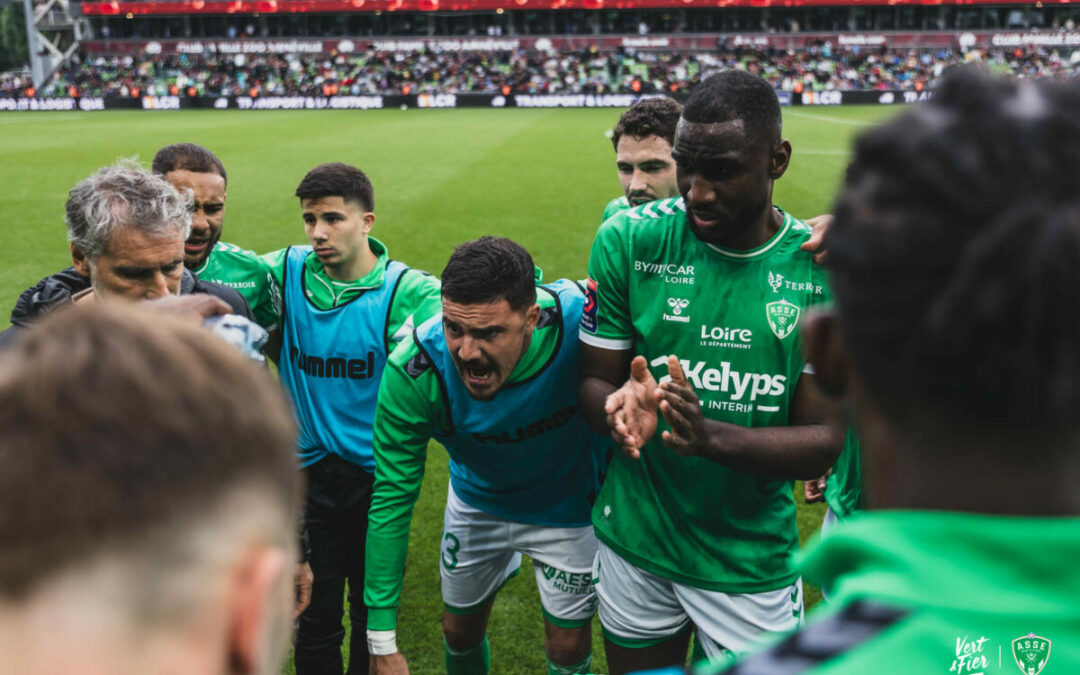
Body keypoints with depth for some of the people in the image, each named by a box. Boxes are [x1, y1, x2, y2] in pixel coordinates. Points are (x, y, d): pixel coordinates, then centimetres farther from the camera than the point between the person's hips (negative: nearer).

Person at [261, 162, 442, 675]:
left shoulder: (406, 291, -13)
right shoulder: (288, 272, -4)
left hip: (378, 477, -2)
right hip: (307, 474, 2)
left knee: (374, 616, 14)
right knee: (315, 619, 14)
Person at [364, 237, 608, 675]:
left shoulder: (580, 318, -37)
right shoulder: (413, 371, -34)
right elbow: (391, 498, -27)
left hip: (567, 504, -1)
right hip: (476, 502, 1)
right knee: (460, 633, 20)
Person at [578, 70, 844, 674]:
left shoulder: (823, 269, -10)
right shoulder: (630, 241, -10)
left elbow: (824, 442, -12)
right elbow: (595, 379, -4)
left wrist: (711, 436, -30)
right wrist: (619, 410, -29)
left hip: (754, 558, -1)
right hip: (635, 541, 1)